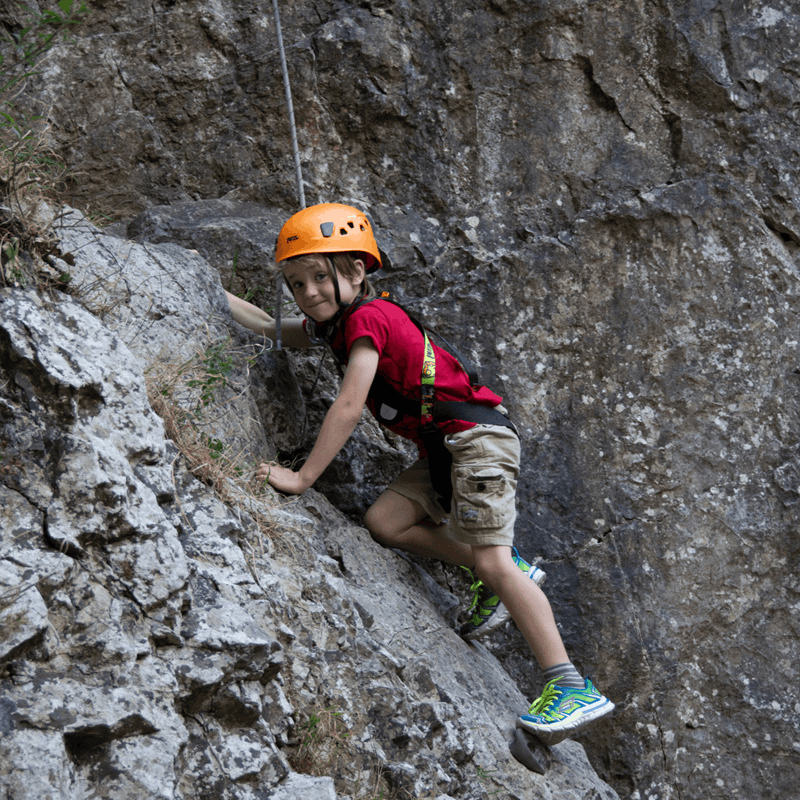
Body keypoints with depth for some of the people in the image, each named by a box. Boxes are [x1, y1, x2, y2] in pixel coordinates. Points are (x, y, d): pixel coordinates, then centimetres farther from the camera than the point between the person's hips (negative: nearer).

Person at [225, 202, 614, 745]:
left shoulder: (367, 318, -14)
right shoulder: (335, 323, 14)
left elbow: (348, 408, -21)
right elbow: (271, 330, 28)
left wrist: (303, 477, -19)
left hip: (477, 435, -10)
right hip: (446, 451, 10)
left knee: (491, 559, -18)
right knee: (385, 522, -1)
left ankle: (574, 689, -21)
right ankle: (509, 574, 9)